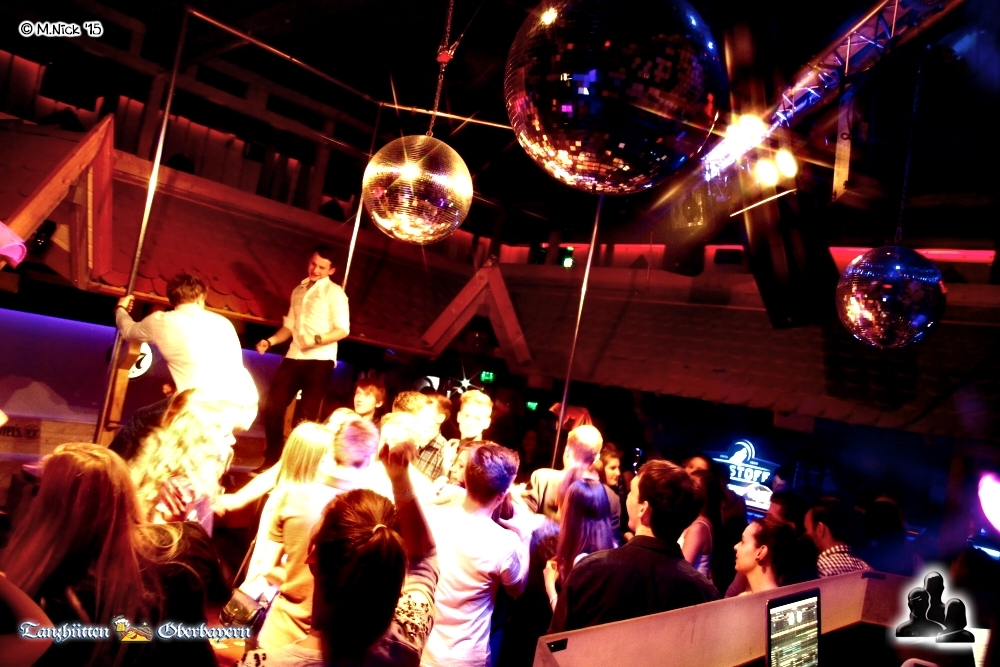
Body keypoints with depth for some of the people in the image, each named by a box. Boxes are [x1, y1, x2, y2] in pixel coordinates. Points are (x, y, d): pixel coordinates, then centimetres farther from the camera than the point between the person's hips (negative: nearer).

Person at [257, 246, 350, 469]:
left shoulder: (334, 292, -1)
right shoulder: (298, 291, 18)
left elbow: (343, 329, -9)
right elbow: (290, 325, 20)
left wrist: (317, 340, -24)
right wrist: (270, 341, 4)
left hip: (320, 359, -6)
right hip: (294, 357, 6)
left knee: (307, 415, -2)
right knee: (272, 406, 5)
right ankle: (271, 459, 21)